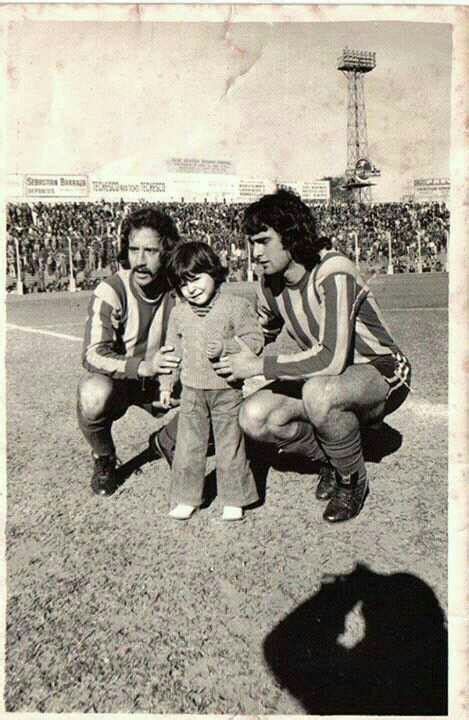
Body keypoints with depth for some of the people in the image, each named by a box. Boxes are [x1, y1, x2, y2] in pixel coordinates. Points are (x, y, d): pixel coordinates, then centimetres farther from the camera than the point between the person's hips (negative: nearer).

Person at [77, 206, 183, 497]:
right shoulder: (111, 291, -21)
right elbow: (93, 355, -30)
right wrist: (143, 367, -48)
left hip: (162, 384, 3)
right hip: (118, 381, -2)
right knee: (94, 394, -36)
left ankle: (164, 443, 16)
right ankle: (104, 460, -3)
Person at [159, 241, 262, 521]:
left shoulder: (236, 306, -8)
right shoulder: (178, 314, 5)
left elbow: (255, 340, -9)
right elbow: (173, 350, 14)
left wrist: (225, 347, -23)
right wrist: (166, 384, 11)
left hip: (228, 390, -3)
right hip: (192, 391, 4)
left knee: (230, 447, 6)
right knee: (188, 447, 8)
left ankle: (233, 500, 21)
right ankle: (187, 498, 23)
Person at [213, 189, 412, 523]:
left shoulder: (333, 274, -27)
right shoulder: (271, 283, -4)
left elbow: (331, 358, -38)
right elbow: (262, 334, 15)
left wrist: (258, 366, -29)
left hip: (382, 373, -7)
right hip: (326, 378, 7)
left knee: (318, 393, -40)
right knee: (254, 417, -15)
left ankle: (354, 478, -9)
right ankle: (331, 460, 10)